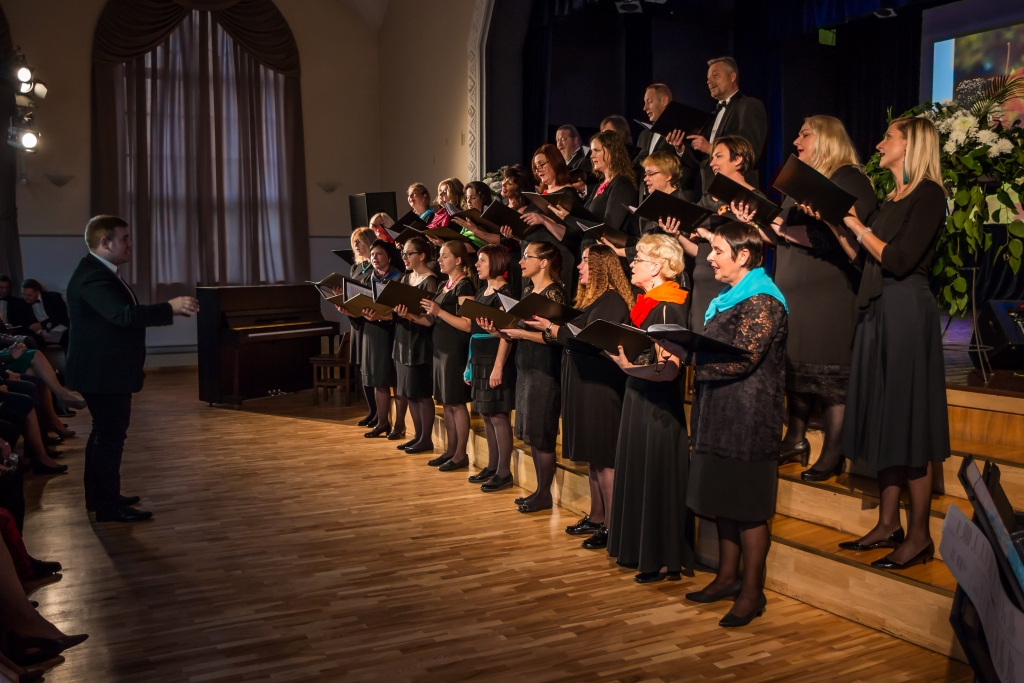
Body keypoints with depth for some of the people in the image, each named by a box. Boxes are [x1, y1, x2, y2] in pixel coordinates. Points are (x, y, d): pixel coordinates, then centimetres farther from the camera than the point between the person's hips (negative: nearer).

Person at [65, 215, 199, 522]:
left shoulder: (100, 273, 13)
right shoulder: (93, 276, -22)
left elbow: (123, 315, 15)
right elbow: (124, 315, -35)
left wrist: (167, 310, 12)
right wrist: (170, 307, -35)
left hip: (105, 370, 11)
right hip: (104, 372, -11)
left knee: (104, 433, 19)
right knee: (112, 436, -4)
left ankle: (99, 496, 31)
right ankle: (108, 506, 4)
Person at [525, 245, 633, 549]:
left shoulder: (612, 302, -14)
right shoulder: (592, 300, 17)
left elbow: (589, 341, -22)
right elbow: (576, 339, 15)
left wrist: (551, 328, -16)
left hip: (602, 388, -10)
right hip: (585, 386, 10)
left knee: (603, 459, -5)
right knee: (591, 456, 14)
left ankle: (612, 526, 1)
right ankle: (596, 517, 23)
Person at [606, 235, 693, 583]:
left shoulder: (667, 309, -17)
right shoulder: (646, 304, 10)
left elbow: (668, 368, -23)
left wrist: (629, 366, -27)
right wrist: (620, 352, 3)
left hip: (658, 406, -9)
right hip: (639, 401, 9)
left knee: (657, 478, -1)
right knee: (639, 475, 15)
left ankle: (665, 561, 11)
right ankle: (642, 551, 27)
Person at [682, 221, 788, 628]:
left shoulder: (762, 301, -13)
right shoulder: (726, 299, 17)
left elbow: (742, 358, -21)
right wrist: (681, 351, 1)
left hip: (749, 418, -9)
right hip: (720, 414, 9)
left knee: (748, 506, -2)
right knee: (722, 499, 14)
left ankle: (752, 592, 7)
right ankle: (727, 577, 25)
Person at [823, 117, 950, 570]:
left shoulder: (928, 194, -9)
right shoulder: (892, 199, 17)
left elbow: (900, 260, -18)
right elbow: (863, 258, 15)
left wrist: (858, 225, -10)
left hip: (907, 312, -9)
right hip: (877, 311, 9)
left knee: (908, 419, -5)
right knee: (883, 417, 10)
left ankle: (919, 536, 4)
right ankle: (888, 524, 18)